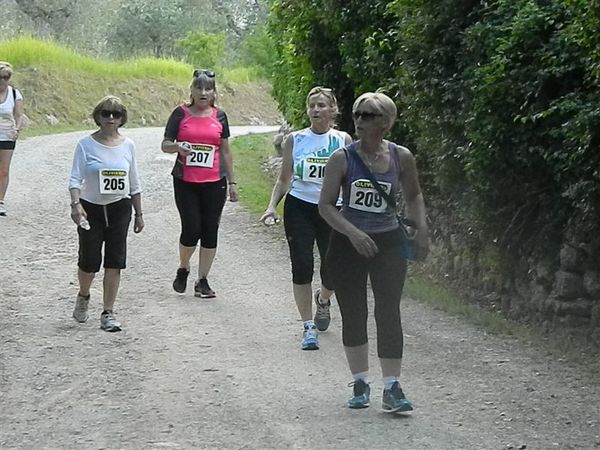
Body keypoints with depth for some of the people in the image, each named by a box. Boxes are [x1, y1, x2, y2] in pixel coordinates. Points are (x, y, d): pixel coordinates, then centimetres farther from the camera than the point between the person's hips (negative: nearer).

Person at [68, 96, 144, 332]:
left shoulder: (127, 145, 3)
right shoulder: (86, 145, -6)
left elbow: (134, 183, 10)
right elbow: (75, 179, -12)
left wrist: (139, 214, 12)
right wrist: (75, 204, -28)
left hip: (119, 209, 2)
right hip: (91, 208, -2)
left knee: (115, 262, -2)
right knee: (89, 261, 2)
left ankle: (108, 313, 6)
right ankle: (83, 297, 34)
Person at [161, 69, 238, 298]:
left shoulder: (219, 116, 8)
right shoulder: (181, 114, 1)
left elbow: (225, 150, 14)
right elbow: (165, 145, 3)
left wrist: (232, 182, 12)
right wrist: (178, 146, -20)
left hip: (214, 183, 2)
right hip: (186, 182, -2)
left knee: (210, 231, 2)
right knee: (191, 230, -8)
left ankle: (202, 281, 11)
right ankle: (183, 269, 20)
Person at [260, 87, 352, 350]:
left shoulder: (343, 140, 2)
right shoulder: (295, 140, 2)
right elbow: (284, 180, 8)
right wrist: (272, 206, -5)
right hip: (299, 208, 0)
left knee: (333, 271, 3)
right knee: (302, 267, -9)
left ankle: (323, 300, 40)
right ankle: (309, 327, 3)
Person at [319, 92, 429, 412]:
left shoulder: (401, 157, -1)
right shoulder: (342, 159, -8)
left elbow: (413, 196, 15)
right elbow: (325, 205, -8)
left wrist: (421, 230, 1)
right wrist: (352, 232, -22)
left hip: (388, 243, 1)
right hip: (348, 243, 0)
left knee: (389, 312, -7)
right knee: (353, 315, 5)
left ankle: (392, 388, -6)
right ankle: (360, 383, 19)